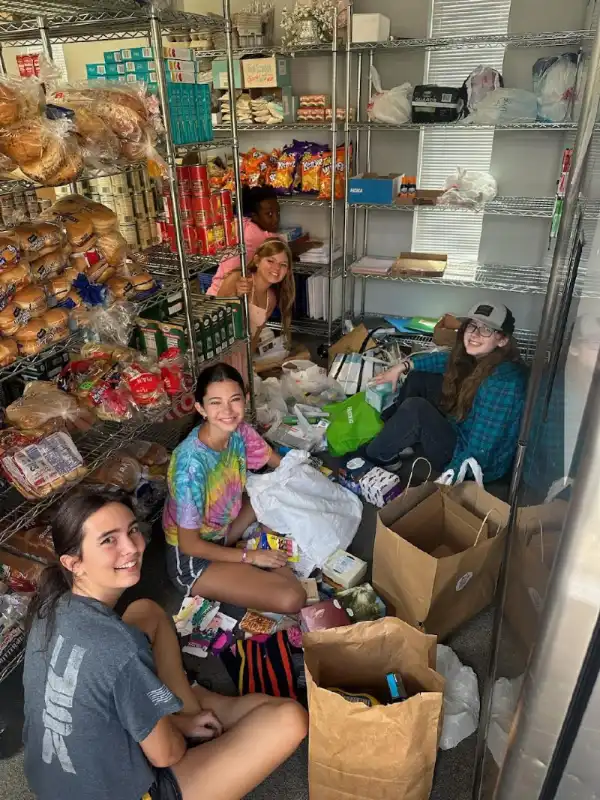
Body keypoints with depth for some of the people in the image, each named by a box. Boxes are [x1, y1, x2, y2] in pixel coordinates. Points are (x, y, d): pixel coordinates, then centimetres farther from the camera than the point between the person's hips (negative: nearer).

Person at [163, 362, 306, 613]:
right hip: (193, 557, -7)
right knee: (292, 599, -18)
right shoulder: (192, 463, -33)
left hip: (222, 530, 7)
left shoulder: (239, 431, -14)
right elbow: (189, 545, -23)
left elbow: (281, 465, 6)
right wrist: (250, 556, -16)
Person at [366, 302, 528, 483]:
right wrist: (404, 366, 7)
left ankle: (372, 457, -2)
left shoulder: (501, 382, -32)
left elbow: (480, 451, -31)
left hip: (479, 466, -9)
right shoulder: (477, 357, -8)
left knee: (415, 408, -25)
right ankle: (401, 444, 16)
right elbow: (445, 359, 15)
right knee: (418, 378, 7)